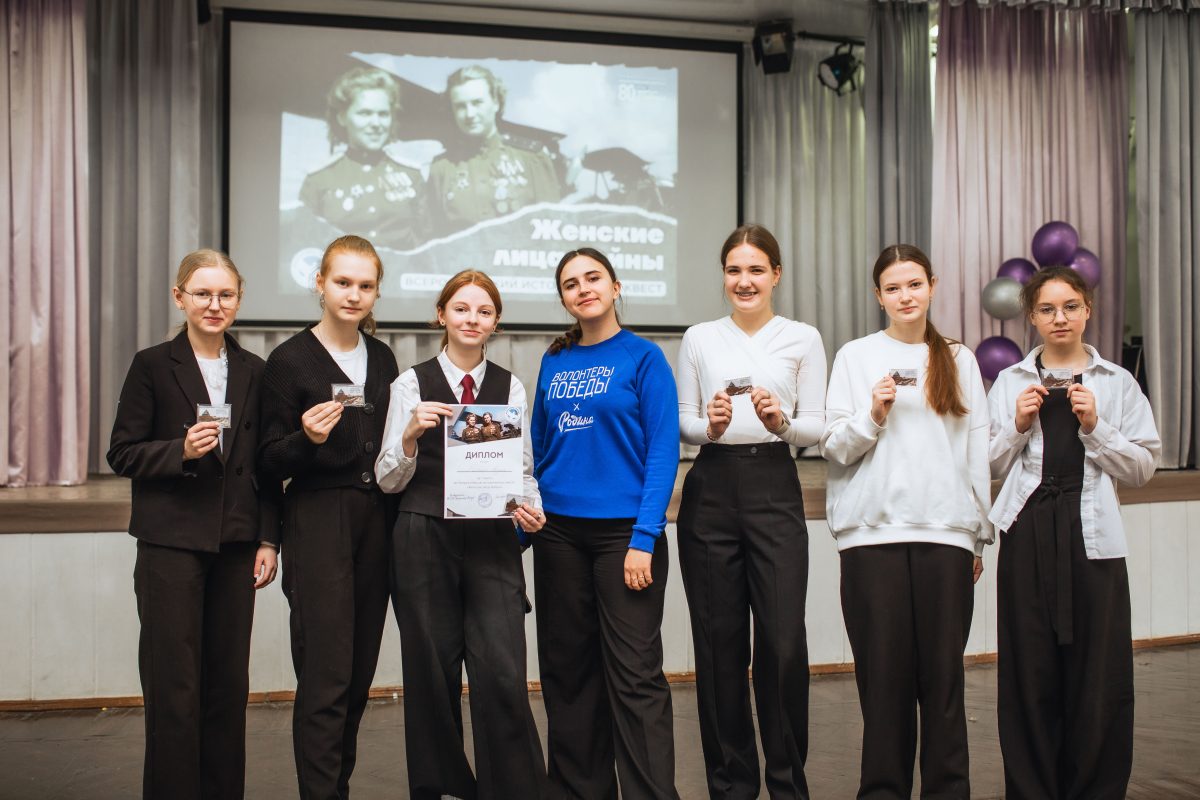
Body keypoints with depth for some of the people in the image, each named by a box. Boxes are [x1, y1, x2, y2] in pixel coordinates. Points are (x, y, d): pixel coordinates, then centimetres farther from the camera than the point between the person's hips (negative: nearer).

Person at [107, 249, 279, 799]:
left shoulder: (253, 371, 10)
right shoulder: (153, 366, 0)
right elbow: (122, 454, -1)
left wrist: (268, 540, 6)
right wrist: (181, 450, -18)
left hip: (235, 545, 3)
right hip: (172, 544, -3)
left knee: (229, 683, 9)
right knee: (174, 686, 0)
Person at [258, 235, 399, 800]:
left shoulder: (381, 357, 11)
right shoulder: (290, 360, -5)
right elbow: (271, 461, -4)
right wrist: (308, 439, -22)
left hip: (375, 521, 5)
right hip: (318, 522, -5)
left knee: (360, 672, 10)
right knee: (325, 675, -6)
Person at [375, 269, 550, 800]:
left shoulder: (510, 387, 9)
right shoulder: (412, 383, 3)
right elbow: (388, 479, 2)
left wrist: (531, 507, -5)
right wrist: (411, 434, -16)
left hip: (493, 541, 1)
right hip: (425, 540, -1)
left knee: (503, 674, -7)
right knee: (432, 674, 8)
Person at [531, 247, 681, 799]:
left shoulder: (643, 357, -2)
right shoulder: (554, 361, 11)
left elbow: (663, 450, -8)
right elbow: (538, 447, 14)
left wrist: (644, 538, -15)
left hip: (624, 528, -4)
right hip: (558, 531, 5)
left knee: (635, 675, -4)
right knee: (567, 668, 11)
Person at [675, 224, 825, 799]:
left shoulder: (803, 339, 6)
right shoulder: (698, 338, 9)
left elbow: (816, 428, 3)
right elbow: (682, 423, 8)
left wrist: (781, 422, -16)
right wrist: (708, 426, -13)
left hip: (775, 489, -1)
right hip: (711, 489, 1)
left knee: (784, 643, -5)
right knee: (719, 642, 5)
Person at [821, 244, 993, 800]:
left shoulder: (959, 360, 13)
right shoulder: (855, 357, 8)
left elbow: (978, 453, 14)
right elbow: (833, 447, 5)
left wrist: (982, 535, 12)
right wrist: (873, 414, -12)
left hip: (946, 532, 1)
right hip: (873, 531, -1)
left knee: (943, 672, 2)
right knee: (884, 672, 1)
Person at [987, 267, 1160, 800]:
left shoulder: (1117, 383, 8)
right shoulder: (1010, 382, 10)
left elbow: (1142, 467, 5)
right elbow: (990, 468, 9)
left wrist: (1094, 427, -8)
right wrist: (1018, 426, -6)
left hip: (1092, 535, 0)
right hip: (1028, 534, 0)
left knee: (1099, 678, 0)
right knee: (1029, 675, 2)